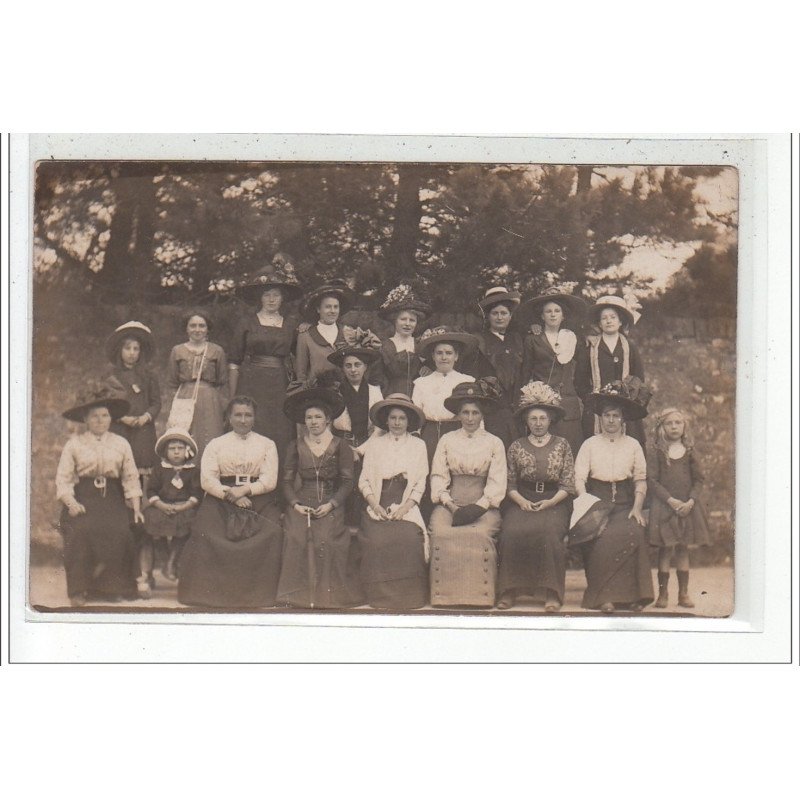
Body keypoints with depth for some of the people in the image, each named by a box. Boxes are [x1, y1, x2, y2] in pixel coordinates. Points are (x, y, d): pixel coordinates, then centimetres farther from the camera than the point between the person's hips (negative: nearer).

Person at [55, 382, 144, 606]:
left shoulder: (121, 444, 12)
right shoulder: (74, 444, 6)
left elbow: (131, 478, 11)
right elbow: (63, 479, 1)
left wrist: (136, 508, 1)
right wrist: (71, 503, -16)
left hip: (112, 499, 2)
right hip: (83, 498, -2)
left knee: (120, 531, -26)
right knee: (81, 531, -30)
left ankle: (110, 586, -8)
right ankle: (77, 590, -19)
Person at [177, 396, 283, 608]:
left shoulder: (267, 444, 14)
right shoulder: (216, 444, 15)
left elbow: (270, 480, 2)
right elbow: (207, 480, 2)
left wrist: (244, 490, -13)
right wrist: (230, 495, -13)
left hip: (259, 500, 0)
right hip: (221, 500, 0)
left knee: (271, 534, -28)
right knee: (206, 533, -27)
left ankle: (260, 594, -20)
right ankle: (210, 592, -19)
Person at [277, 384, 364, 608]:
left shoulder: (340, 447, 9)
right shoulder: (295, 447, 15)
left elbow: (347, 482, 4)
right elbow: (287, 481, 11)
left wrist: (330, 505, -10)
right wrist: (295, 504, -7)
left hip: (330, 507, -1)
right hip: (301, 504, 1)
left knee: (326, 539, -28)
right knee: (297, 538, -27)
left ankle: (327, 593, -19)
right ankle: (298, 593, -22)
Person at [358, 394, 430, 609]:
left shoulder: (418, 445, 14)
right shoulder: (374, 444, 15)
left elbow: (420, 485, 9)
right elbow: (364, 481, 10)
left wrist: (403, 508, -7)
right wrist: (376, 506, -6)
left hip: (407, 508, 0)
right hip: (378, 507, 1)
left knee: (409, 540, -29)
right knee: (377, 540, -28)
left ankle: (408, 597, -17)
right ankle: (379, 597, -16)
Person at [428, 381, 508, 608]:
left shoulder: (494, 443, 11)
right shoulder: (446, 440, 16)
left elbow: (497, 483, 4)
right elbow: (438, 477, 9)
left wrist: (478, 506, -12)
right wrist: (450, 505, -8)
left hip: (483, 505, -1)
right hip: (450, 502, 1)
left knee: (481, 534, -32)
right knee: (441, 534, -29)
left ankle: (480, 594, -25)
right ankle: (445, 594, -22)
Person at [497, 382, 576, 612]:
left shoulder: (562, 445, 12)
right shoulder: (516, 447, 14)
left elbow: (568, 484, 6)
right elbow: (510, 484, 10)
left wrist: (550, 502, -9)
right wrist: (521, 501, -9)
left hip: (554, 502, -1)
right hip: (522, 502, 1)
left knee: (548, 532, -33)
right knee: (512, 532, -30)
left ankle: (551, 593, -29)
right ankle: (509, 591, -23)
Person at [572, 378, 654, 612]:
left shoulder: (633, 445, 15)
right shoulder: (590, 445, 11)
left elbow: (641, 479, 11)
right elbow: (579, 479, 3)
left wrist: (637, 507, -5)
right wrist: (588, 507, -13)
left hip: (625, 505, 1)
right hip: (597, 503, -1)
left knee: (634, 533, -29)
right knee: (603, 537, -30)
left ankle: (632, 595, -23)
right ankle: (603, 596, -24)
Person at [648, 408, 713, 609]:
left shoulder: (690, 452, 6)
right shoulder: (657, 453, -1)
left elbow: (699, 479, 5)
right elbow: (652, 481, -6)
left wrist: (690, 501, -10)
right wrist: (671, 500, -15)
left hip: (687, 506, 2)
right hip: (664, 505, -2)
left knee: (683, 549, 6)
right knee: (665, 548, -2)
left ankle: (683, 593, 11)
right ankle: (662, 594, 2)